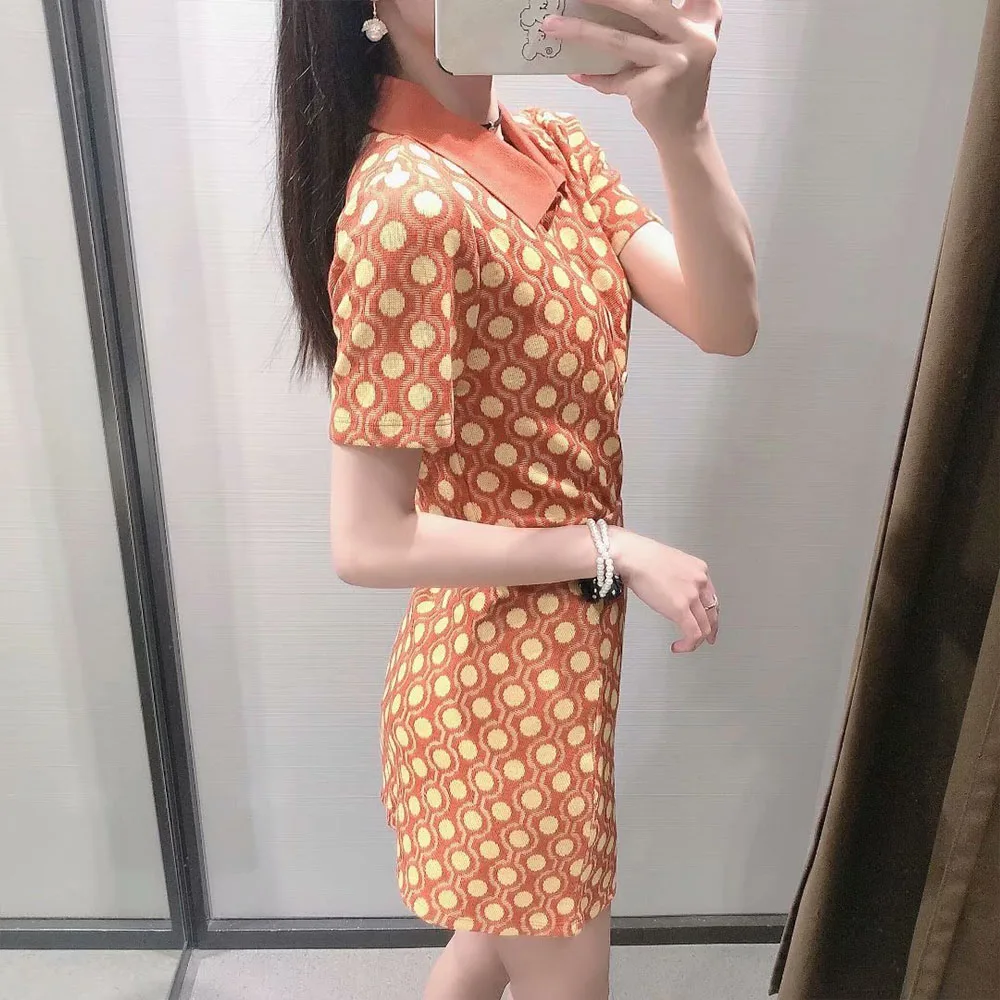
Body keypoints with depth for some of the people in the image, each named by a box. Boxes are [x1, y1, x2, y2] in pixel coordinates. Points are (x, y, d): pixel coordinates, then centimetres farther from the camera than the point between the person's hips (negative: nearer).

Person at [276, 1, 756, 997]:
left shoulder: (558, 147, 2)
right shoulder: (407, 203, -24)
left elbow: (726, 322, -11)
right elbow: (367, 542, -24)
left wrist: (682, 127, -28)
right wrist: (617, 552, -18)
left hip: (560, 639, 8)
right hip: (501, 661, -8)